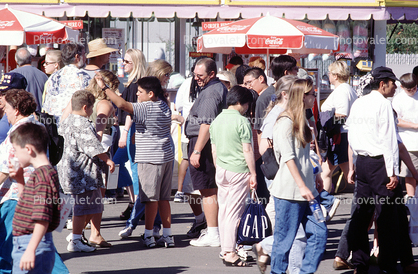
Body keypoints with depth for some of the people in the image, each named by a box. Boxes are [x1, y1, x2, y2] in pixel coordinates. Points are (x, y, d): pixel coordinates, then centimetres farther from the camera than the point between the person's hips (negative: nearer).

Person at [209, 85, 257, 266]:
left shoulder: (217, 121, 10)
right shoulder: (241, 121, -12)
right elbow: (247, 150, -13)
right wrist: (253, 174, -7)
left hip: (221, 170, 7)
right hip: (239, 171, -7)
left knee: (223, 210, 11)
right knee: (234, 212, -6)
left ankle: (225, 249, 16)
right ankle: (230, 254, -7)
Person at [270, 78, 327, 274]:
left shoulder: (301, 121, 17)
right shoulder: (286, 122, -11)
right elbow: (288, 157, -17)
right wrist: (302, 186, -21)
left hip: (306, 189, 9)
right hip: (289, 191, -9)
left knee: (319, 232, 2)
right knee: (285, 238, -2)